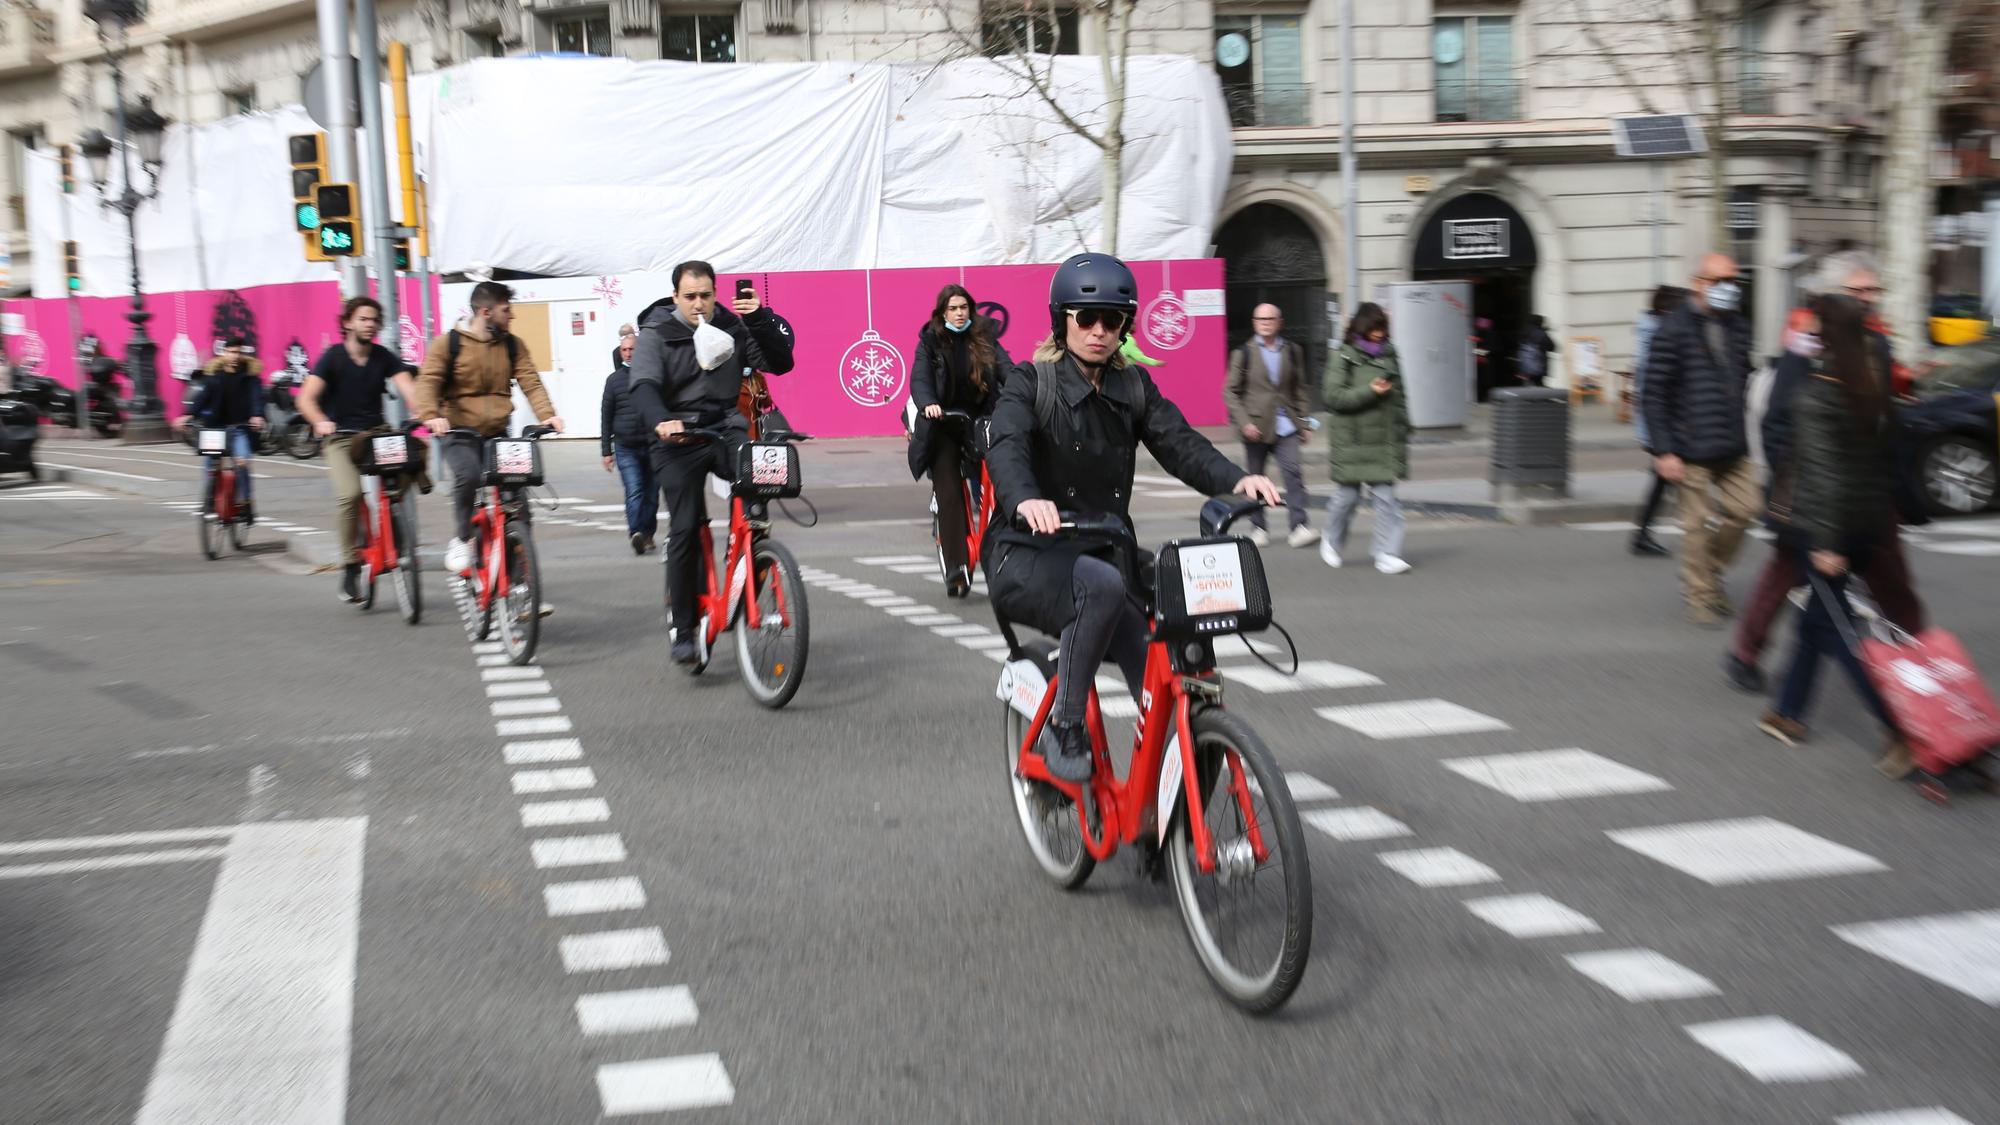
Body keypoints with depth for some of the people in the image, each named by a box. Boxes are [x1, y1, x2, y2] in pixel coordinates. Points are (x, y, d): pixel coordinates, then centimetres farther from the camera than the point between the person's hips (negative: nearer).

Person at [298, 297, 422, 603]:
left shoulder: (385, 357, 2)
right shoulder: (333, 357, -4)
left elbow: (408, 388, -13)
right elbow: (306, 398, -13)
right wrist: (320, 422, -35)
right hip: (341, 438, -3)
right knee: (349, 493, -27)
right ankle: (350, 566, -12)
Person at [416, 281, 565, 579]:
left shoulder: (512, 345, 6)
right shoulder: (448, 343, -3)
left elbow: (530, 382, -4)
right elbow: (428, 381, -13)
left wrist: (546, 414, -23)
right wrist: (431, 415, -33)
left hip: (497, 433, 4)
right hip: (458, 432, -3)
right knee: (468, 475, -33)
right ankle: (462, 538, -7)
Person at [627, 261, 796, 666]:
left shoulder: (732, 328, 7)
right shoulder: (656, 334, -2)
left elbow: (780, 362, 1)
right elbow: (643, 386, -18)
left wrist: (760, 319, -13)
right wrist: (660, 421, -39)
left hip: (726, 430, 2)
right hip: (678, 440, -2)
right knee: (685, 529, -9)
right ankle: (683, 631, 1)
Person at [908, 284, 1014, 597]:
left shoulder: (984, 337, 6)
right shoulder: (930, 342, 1)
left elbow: (1005, 366, -8)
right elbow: (920, 378, -13)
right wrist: (927, 404, -35)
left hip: (980, 419, 2)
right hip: (944, 423, -2)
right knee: (949, 494, -9)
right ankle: (955, 567, -8)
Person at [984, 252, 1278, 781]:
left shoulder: (1134, 387, 10)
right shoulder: (1031, 382, -4)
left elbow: (1179, 444, -5)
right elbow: (1006, 446, -23)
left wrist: (1236, 479, -26)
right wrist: (1024, 498, -47)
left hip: (1104, 551, 5)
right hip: (1029, 557, -4)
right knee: (1102, 584, -37)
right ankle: (1065, 728, -22)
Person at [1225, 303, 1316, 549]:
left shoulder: (1292, 351, 10)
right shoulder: (1243, 353, 1)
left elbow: (1299, 388, 16)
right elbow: (1230, 392, -1)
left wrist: (1305, 420, 10)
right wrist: (1244, 423, -11)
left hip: (1285, 425, 1)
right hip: (1256, 427, -1)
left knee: (1293, 473, -14)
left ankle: (1299, 526, -16)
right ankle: (1257, 528, 19)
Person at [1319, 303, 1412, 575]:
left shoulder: (1388, 354, 11)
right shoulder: (1344, 358, -4)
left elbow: (1399, 394, 19)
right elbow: (1333, 396, -12)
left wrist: (1403, 428, 16)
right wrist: (1369, 392, -19)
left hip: (1385, 440, 4)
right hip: (1352, 440, -4)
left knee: (1386, 496, -3)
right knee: (1347, 495, 5)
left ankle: (1387, 555, -3)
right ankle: (1331, 542, 30)